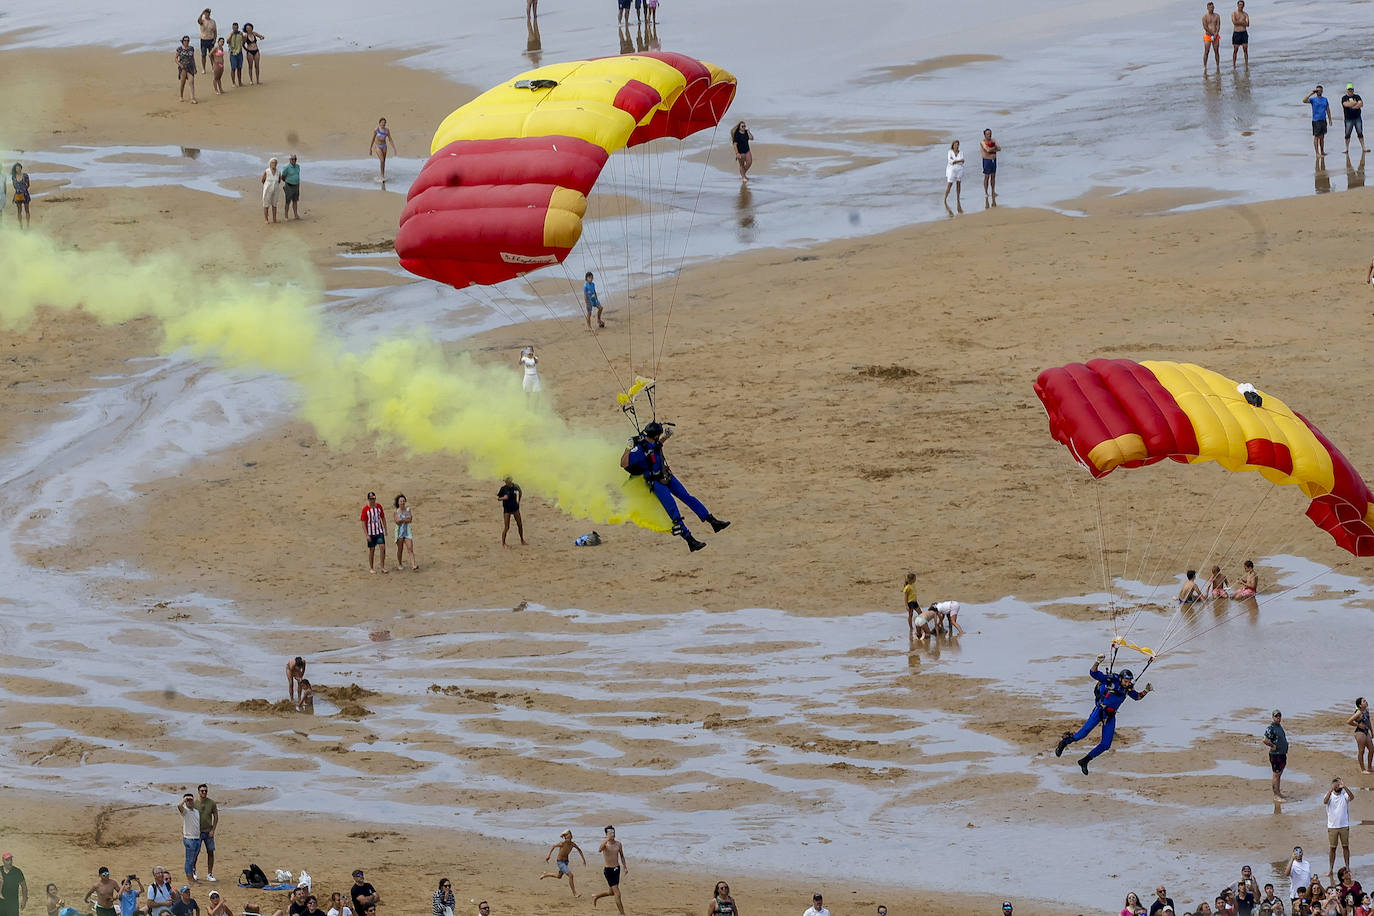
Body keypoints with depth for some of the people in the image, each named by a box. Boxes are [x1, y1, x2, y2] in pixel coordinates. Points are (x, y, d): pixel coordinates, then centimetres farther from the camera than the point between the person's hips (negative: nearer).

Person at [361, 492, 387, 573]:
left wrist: (385, 530, 10)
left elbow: (383, 518, 12)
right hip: (370, 532, -2)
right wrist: (366, 535, -13)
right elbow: (363, 523, -8)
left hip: (379, 531, 2)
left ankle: (383, 567, 0)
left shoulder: (379, 506, 2)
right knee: (372, 549, 4)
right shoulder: (365, 509, -8)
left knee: (383, 547, -9)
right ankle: (371, 568, 16)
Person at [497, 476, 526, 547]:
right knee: (507, 527, -5)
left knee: (520, 525, 11)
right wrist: (503, 498, -26)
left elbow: (520, 492, 17)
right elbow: (498, 498, -6)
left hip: (515, 508, 4)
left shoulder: (515, 486, -5)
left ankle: (522, 541, 28)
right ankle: (503, 543, 9)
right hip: (507, 509, -4)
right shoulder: (503, 488, -13)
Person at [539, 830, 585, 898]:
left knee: (559, 876, 27)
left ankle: (546, 874, 52)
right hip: (560, 862, -7)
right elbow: (553, 846, -7)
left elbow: (579, 850, 8)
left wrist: (583, 859, 8)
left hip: (566, 862, 7)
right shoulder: (562, 843, -24)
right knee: (570, 875, -18)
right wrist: (548, 856, -7)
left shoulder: (572, 844, -11)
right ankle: (574, 893, -8)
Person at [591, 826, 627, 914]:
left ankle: (595, 898, 44)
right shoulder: (605, 843, -12)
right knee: (617, 894, -9)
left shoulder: (618, 844, 4)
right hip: (608, 870, -6)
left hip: (617, 869, 6)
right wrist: (607, 839, -44)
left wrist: (625, 867, 15)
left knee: (611, 892, 20)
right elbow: (599, 850, -36)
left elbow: (621, 856, 19)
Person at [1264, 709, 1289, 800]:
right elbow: (1265, 740, -27)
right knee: (1276, 775, -4)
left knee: (1279, 774, 17)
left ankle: (1278, 792, 27)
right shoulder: (1271, 728, -16)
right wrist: (1273, 746, -16)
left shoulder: (1279, 726, 12)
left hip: (1283, 754, 9)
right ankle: (1276, 796, 0)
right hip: (1275, 754, -9)